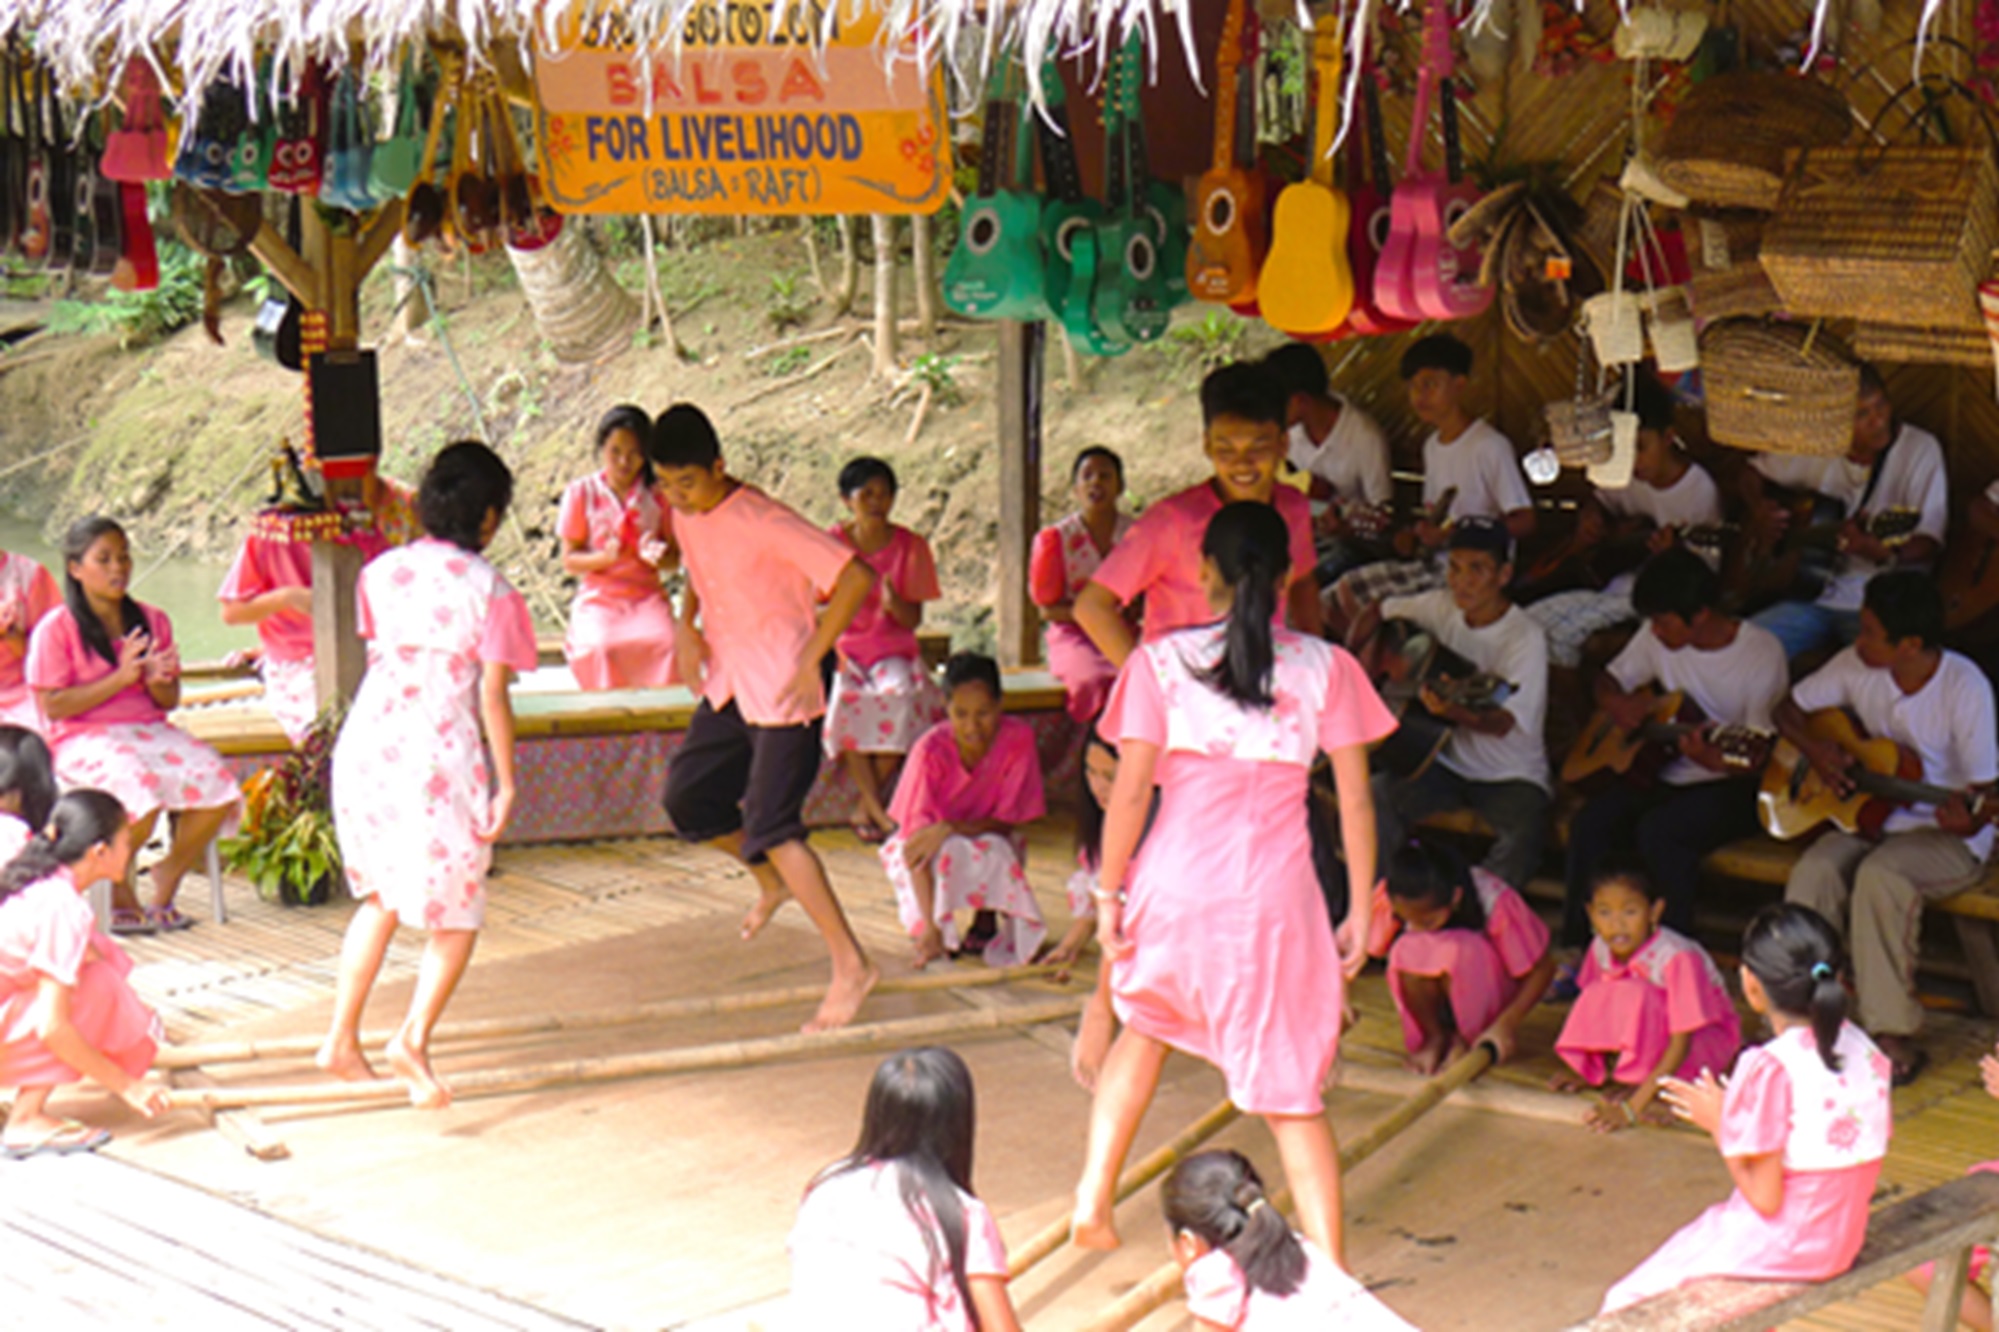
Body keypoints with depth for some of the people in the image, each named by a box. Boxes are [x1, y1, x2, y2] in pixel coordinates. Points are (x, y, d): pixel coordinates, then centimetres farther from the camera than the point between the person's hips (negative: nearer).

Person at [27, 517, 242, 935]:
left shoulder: (153, 621, 12)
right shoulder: (56, 629, -3)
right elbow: (52, 706, -10)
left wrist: (157, 682, -9)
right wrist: (120, 678, -15)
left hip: (151, 729, 5)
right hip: (85, 739, -5)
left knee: (215, 785, -22)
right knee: (141, 790, -34)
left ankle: (168, 875, 3)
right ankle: (117, 890, -4)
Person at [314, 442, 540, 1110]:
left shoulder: (380, 573, 8)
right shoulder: (489, 590, -6)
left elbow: (375, 657, 15)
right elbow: (492, 693, -9)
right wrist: (506, 783, -5)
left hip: (366, 745, 5)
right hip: (441, 755, -5)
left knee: (380, 896, 22)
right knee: (456, 915, 7)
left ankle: (342, 1037, 18)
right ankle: (414, 1037, -13)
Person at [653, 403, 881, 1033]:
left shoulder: (763, 522, -23)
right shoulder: (686, 514, 1)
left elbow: (854, 577, -26)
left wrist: (812, 660, -22)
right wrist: (686, 623, 3)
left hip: (780, 690, -8)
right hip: (728, 683, 8)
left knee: (771, 826, -12)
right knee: (685, 795, 12)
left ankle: (851, 964, -6)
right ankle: (772, 883, 38)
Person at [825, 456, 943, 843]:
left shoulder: (910, 546, 1)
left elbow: (913, 621, 1)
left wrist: (894, 603, -21)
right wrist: (830, 652, -18)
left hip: (893, 649, 0)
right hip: (842, 648, 0)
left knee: (900, 697, -33)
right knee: (844, 700, -34)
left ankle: (867, 809, -17)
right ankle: (879, 812, -26)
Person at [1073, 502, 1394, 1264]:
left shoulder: (1163, 660, -2)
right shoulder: (1324, 667, 0)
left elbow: (1130, 790, -5)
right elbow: (1355, 802, -1)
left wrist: (1109, 895, 4)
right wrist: (1360, 912, 7)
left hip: (1174, 890, 1)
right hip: (1276, 902, -1)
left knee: (1144, 1028, 29)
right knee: (1291, 1090, 8)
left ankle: (1093, 1203, 25)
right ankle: (1329, 1269, 2)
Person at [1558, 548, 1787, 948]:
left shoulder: (1762, 652, -14)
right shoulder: (1657, 637, 3)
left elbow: (1759, 760, -18)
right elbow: (1609, 681, 18)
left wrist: (1714, 759, -40)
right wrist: (1616, 703, -7)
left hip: (1731, 784, -6)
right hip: (1664, 774, 6)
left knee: (1659, 830, -33)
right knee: (1589, 823, -21)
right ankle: (1576, 946, -11)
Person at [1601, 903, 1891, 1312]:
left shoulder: (1770, 1069, -24)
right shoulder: (1864, 1051, -1)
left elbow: (1765, 1197, -21)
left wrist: (1718, 1123, -6)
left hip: (1780, 1247, -8)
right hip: (1840, 1243, 8)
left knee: (1624, 1304, 5)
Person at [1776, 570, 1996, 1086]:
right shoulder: (1857, 666, -2)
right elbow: (1789, 707, 13)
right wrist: (1814, 749, -8)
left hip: (1947, 836, -5)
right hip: (1869, 815, 5)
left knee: (1879, 875, -34)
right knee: (1815, 869, -25)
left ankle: (1893, 1037, -27)